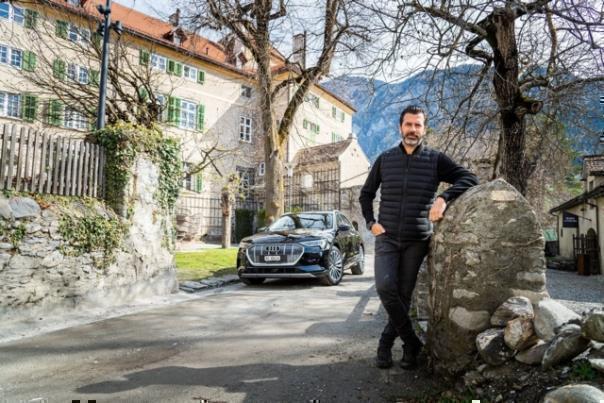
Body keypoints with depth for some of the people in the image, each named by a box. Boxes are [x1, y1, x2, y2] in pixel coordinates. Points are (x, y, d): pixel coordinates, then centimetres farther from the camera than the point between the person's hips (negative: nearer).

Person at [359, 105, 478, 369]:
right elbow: (366, 194, 16)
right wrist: (370, 223, 2)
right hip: (387, 238, 1)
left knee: (404, 295, 3)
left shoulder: (435, 160, 2)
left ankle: (386, 344, 21)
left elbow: (469, 179, -5)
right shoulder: (385, 159, 6)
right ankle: (412, 342, 2)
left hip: (417, 241, 0)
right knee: (385, 286, -17)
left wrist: (444, 198, -21)